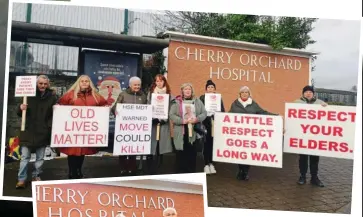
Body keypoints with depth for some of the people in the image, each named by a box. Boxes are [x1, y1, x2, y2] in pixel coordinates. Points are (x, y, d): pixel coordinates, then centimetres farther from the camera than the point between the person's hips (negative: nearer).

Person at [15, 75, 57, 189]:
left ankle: (36, 176, 26)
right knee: (24, 157, 1)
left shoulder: (52, 98, 2)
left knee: (40, 157, 11)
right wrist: (21, 108, -13)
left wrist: (50, 126, -11)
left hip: (43, 132, 1)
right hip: (28, 131, 0)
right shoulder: (29, 95, 2)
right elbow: (19, 113, 8)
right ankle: (22, 179, 9)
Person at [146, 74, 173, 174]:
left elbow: (171, 108, 5)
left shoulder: (168, 94, 8)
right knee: (151, 146, -2)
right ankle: (150, 169, 7)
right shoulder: (151, 93, 8)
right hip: (152, 122, 0)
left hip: (164, 122, 0)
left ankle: (157, 169, 14)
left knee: (160, 147, 3)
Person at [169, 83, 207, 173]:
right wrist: (182, 121, -16)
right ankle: (180, 173, 14)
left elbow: (204, 113, 6)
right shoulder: (176, 101, 4)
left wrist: (197, 119, -13)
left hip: (194, 132, 2)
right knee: (181, 154, 3)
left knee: (192, 153, 5)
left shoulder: (197, 101, 10)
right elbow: (171, 115, -3)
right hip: (181, 132, -1)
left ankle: (192, 173, 18)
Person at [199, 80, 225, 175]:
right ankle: (206, 164, 11)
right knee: (207, 144, 1)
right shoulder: (202, 98, 2)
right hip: (206, 124, -2)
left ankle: (211, 163, 20)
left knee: (213, 144, 7)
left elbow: (223, 111, 6)